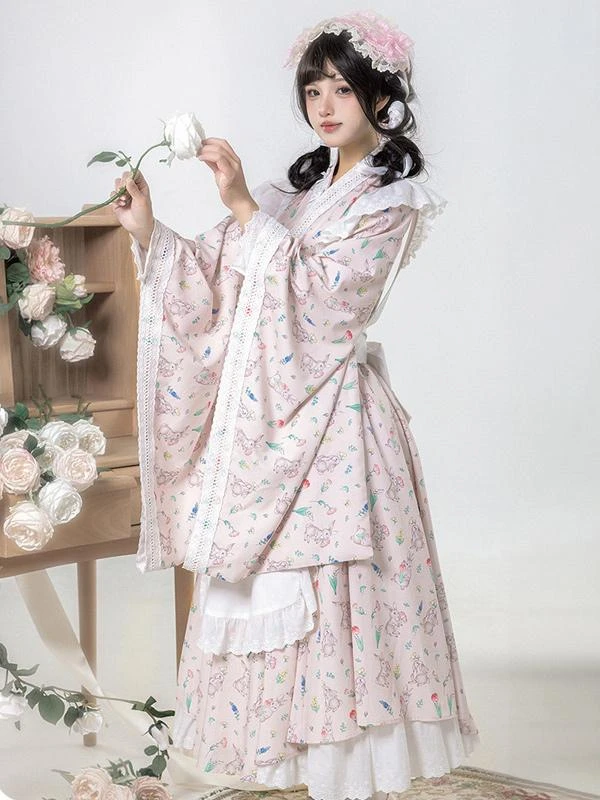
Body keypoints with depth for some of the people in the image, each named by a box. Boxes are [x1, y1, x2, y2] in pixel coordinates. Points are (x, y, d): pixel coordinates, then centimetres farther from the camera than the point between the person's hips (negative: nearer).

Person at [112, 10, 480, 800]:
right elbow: (216, 277, 9)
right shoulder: (300, 188, 15)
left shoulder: (396, 200, -4)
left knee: (329, 591, -5)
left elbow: (322, 289, -17)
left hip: (330, 417, -7)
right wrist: (150, 233, -6)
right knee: (267, 581, 8)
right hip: (263, 413, 7)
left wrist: (243, 207, -20)